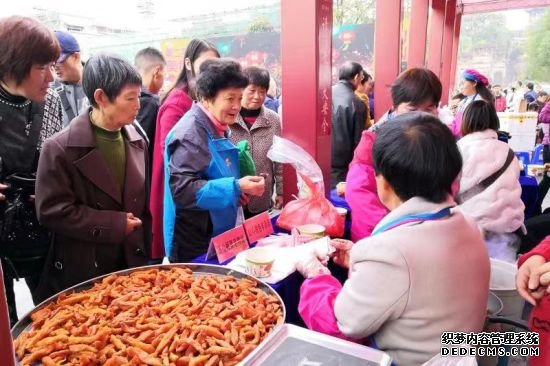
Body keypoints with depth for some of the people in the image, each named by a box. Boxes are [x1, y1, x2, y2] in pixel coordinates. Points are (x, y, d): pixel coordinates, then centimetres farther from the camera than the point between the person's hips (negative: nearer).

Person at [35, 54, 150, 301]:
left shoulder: (137, 142, 3)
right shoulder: (60, 148, -14)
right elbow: (52, 210, -16)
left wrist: (145, 254, 8)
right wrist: (116, 224, -17)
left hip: (130, 263, 5)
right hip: (80, 272, -4)